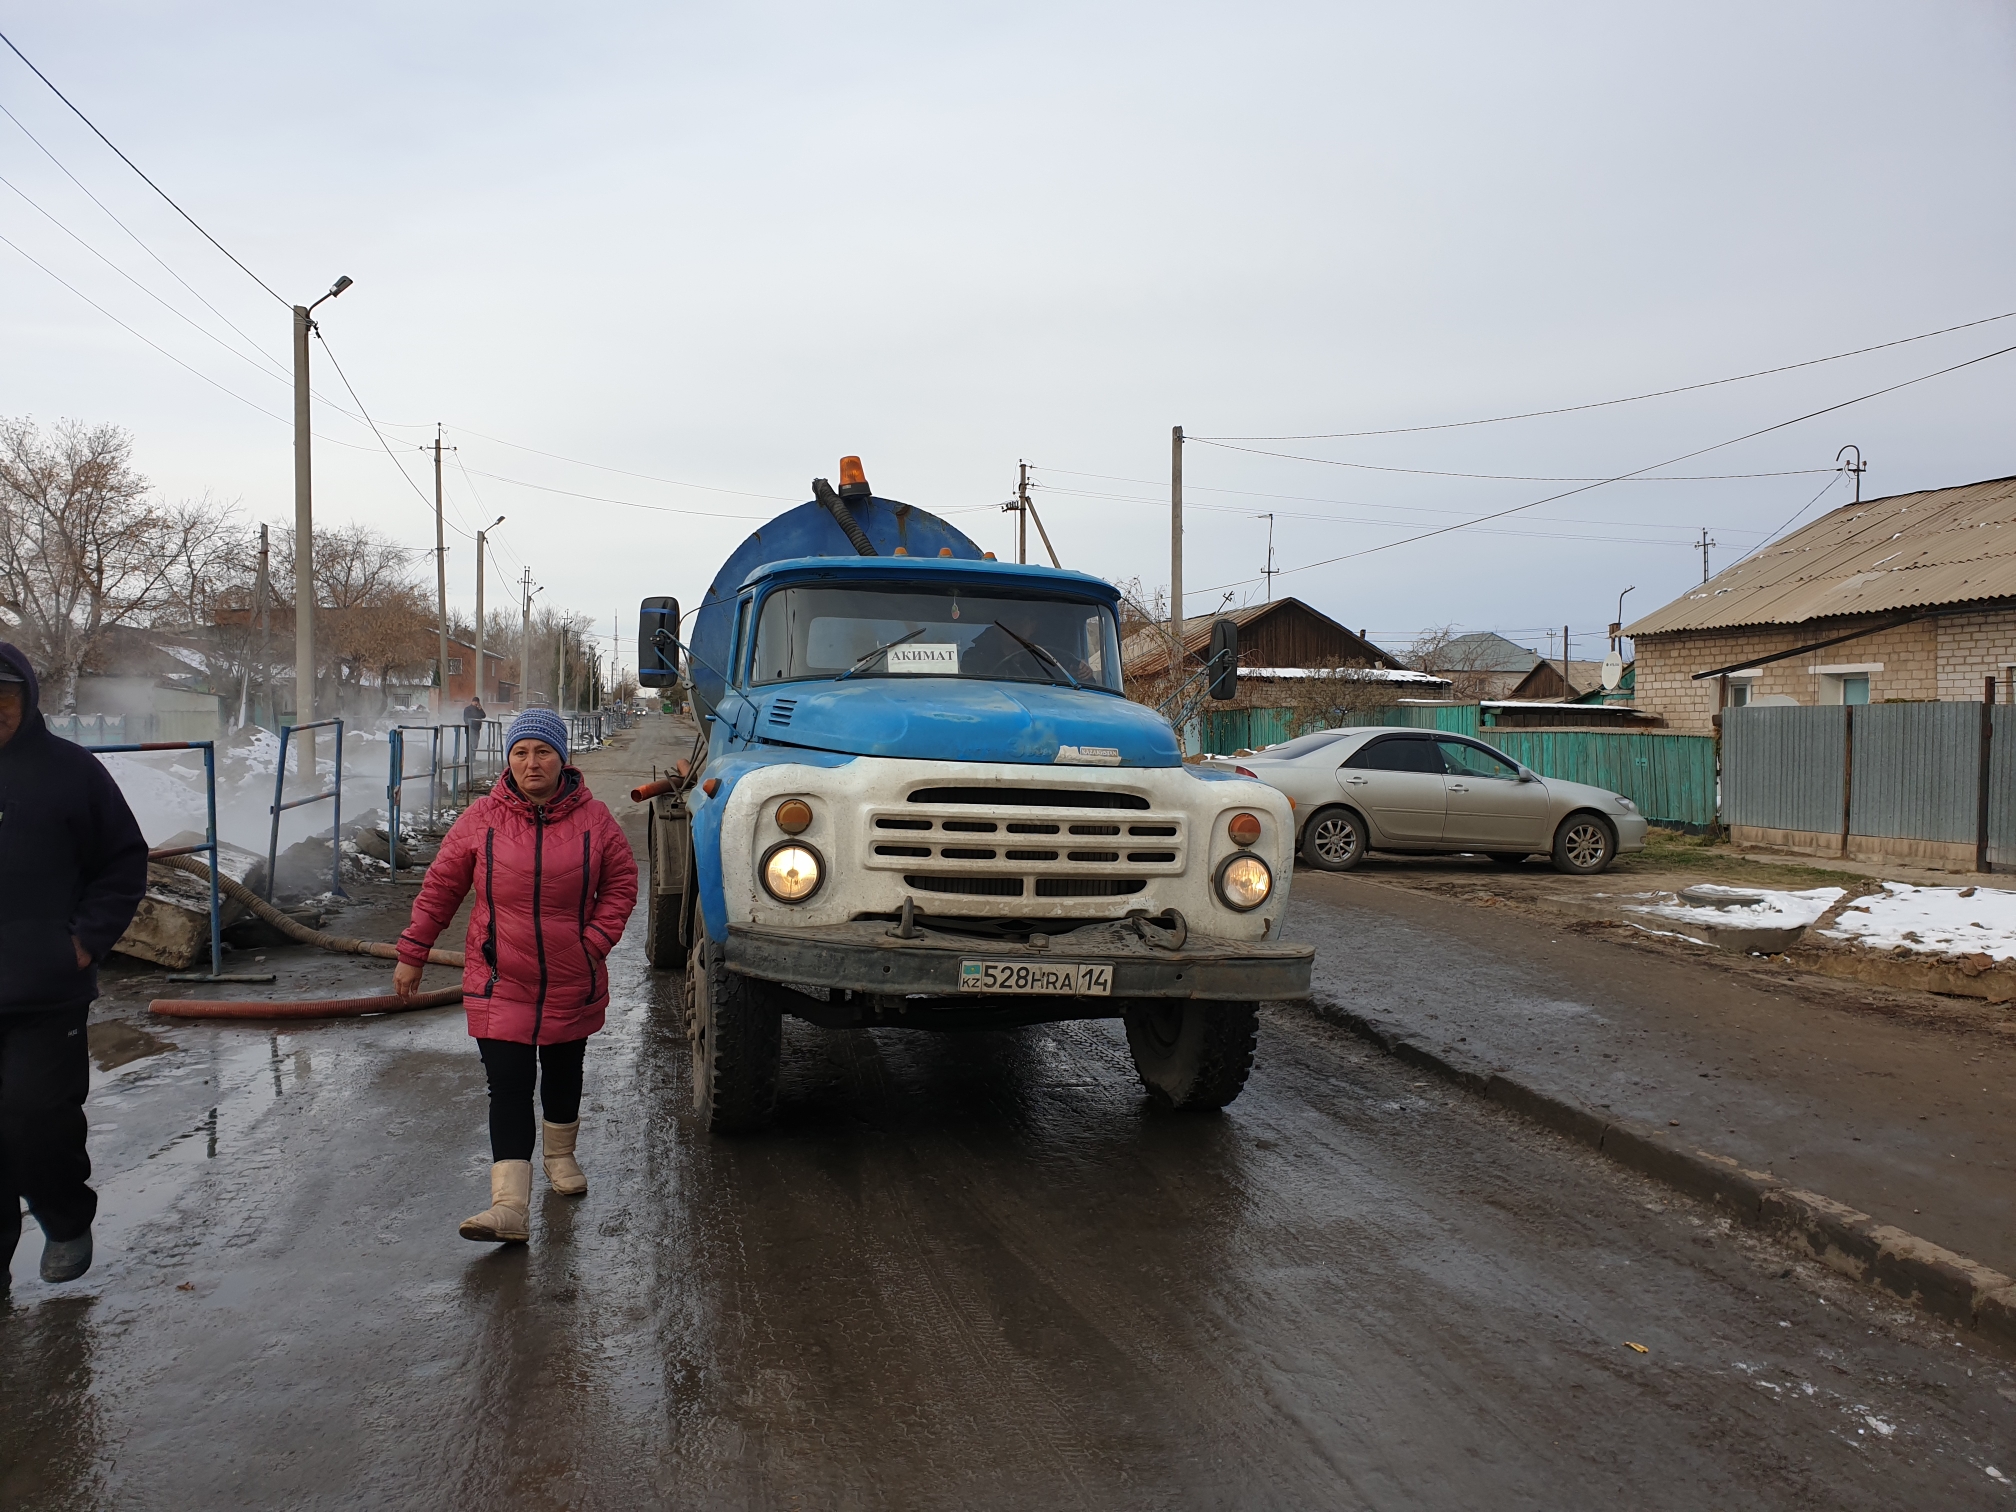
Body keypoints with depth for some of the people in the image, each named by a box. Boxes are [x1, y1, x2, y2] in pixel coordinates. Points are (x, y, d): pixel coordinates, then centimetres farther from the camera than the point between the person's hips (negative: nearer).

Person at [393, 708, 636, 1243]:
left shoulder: (593, 818, -3)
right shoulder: (481, 819, -4)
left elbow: (621, 882, 6)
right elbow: (440, 888, 4)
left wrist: (597, 939, -6)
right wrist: (412, 953, 5)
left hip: (572, 983, 1)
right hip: (500, 983, -1)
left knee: (563, 1073, 19)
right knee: (508, 1087, -8)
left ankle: (559, 1155, 44)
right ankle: (509, 1206, -12)